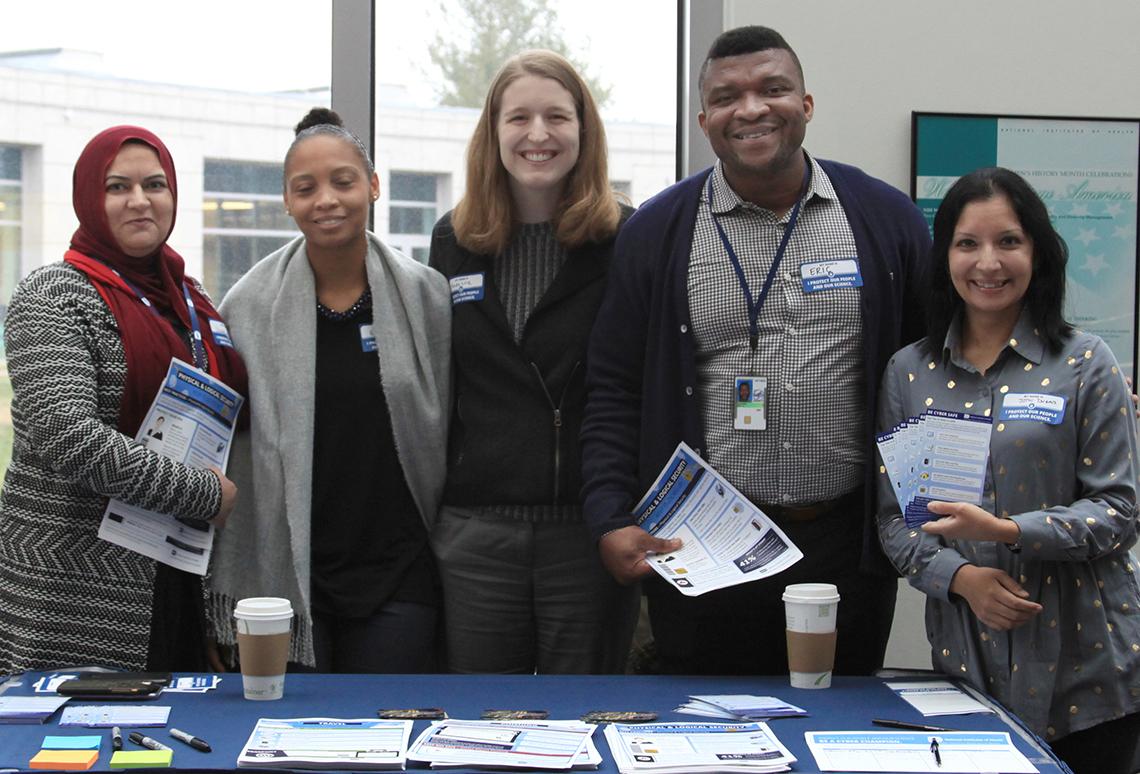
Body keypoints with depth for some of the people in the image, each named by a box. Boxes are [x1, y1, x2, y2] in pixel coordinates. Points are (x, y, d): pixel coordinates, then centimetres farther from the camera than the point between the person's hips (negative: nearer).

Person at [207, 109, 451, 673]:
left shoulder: (425, 297, 2)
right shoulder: (249, 307, 1)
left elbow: (451, 432, 9)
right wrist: (216, 604, 3)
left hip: (396, 578, 1)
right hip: (280, 577, 0)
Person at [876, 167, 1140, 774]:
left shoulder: (1085, 363, -3)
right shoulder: (908, 373, 5)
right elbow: (892, 514, 6)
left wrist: (1007, 531, -21)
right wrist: (960, 577, -12)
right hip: (964, 659, 2)